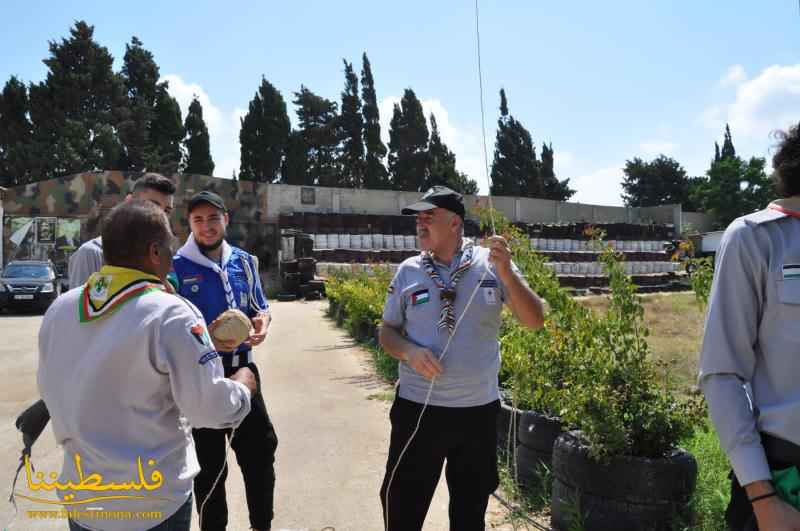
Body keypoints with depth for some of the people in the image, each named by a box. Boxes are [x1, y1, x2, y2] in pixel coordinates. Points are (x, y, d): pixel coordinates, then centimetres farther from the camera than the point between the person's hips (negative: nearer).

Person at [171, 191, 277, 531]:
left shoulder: (244, 262, 5)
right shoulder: (176, 267, -9)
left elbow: (260, 308, 14)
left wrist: (262, 324, -9)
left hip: (242, 368, 5)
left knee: (261, 448, 14)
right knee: (209, 462, 10)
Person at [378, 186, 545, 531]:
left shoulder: (492, 265, -5)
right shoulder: (408, 271, -1)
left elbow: (534, 321, -9)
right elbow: (387, 332, 5)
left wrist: (506, 272, -23)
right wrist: (409, 351, -17)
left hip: (479, 409, 0)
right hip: (418, 407, 0)